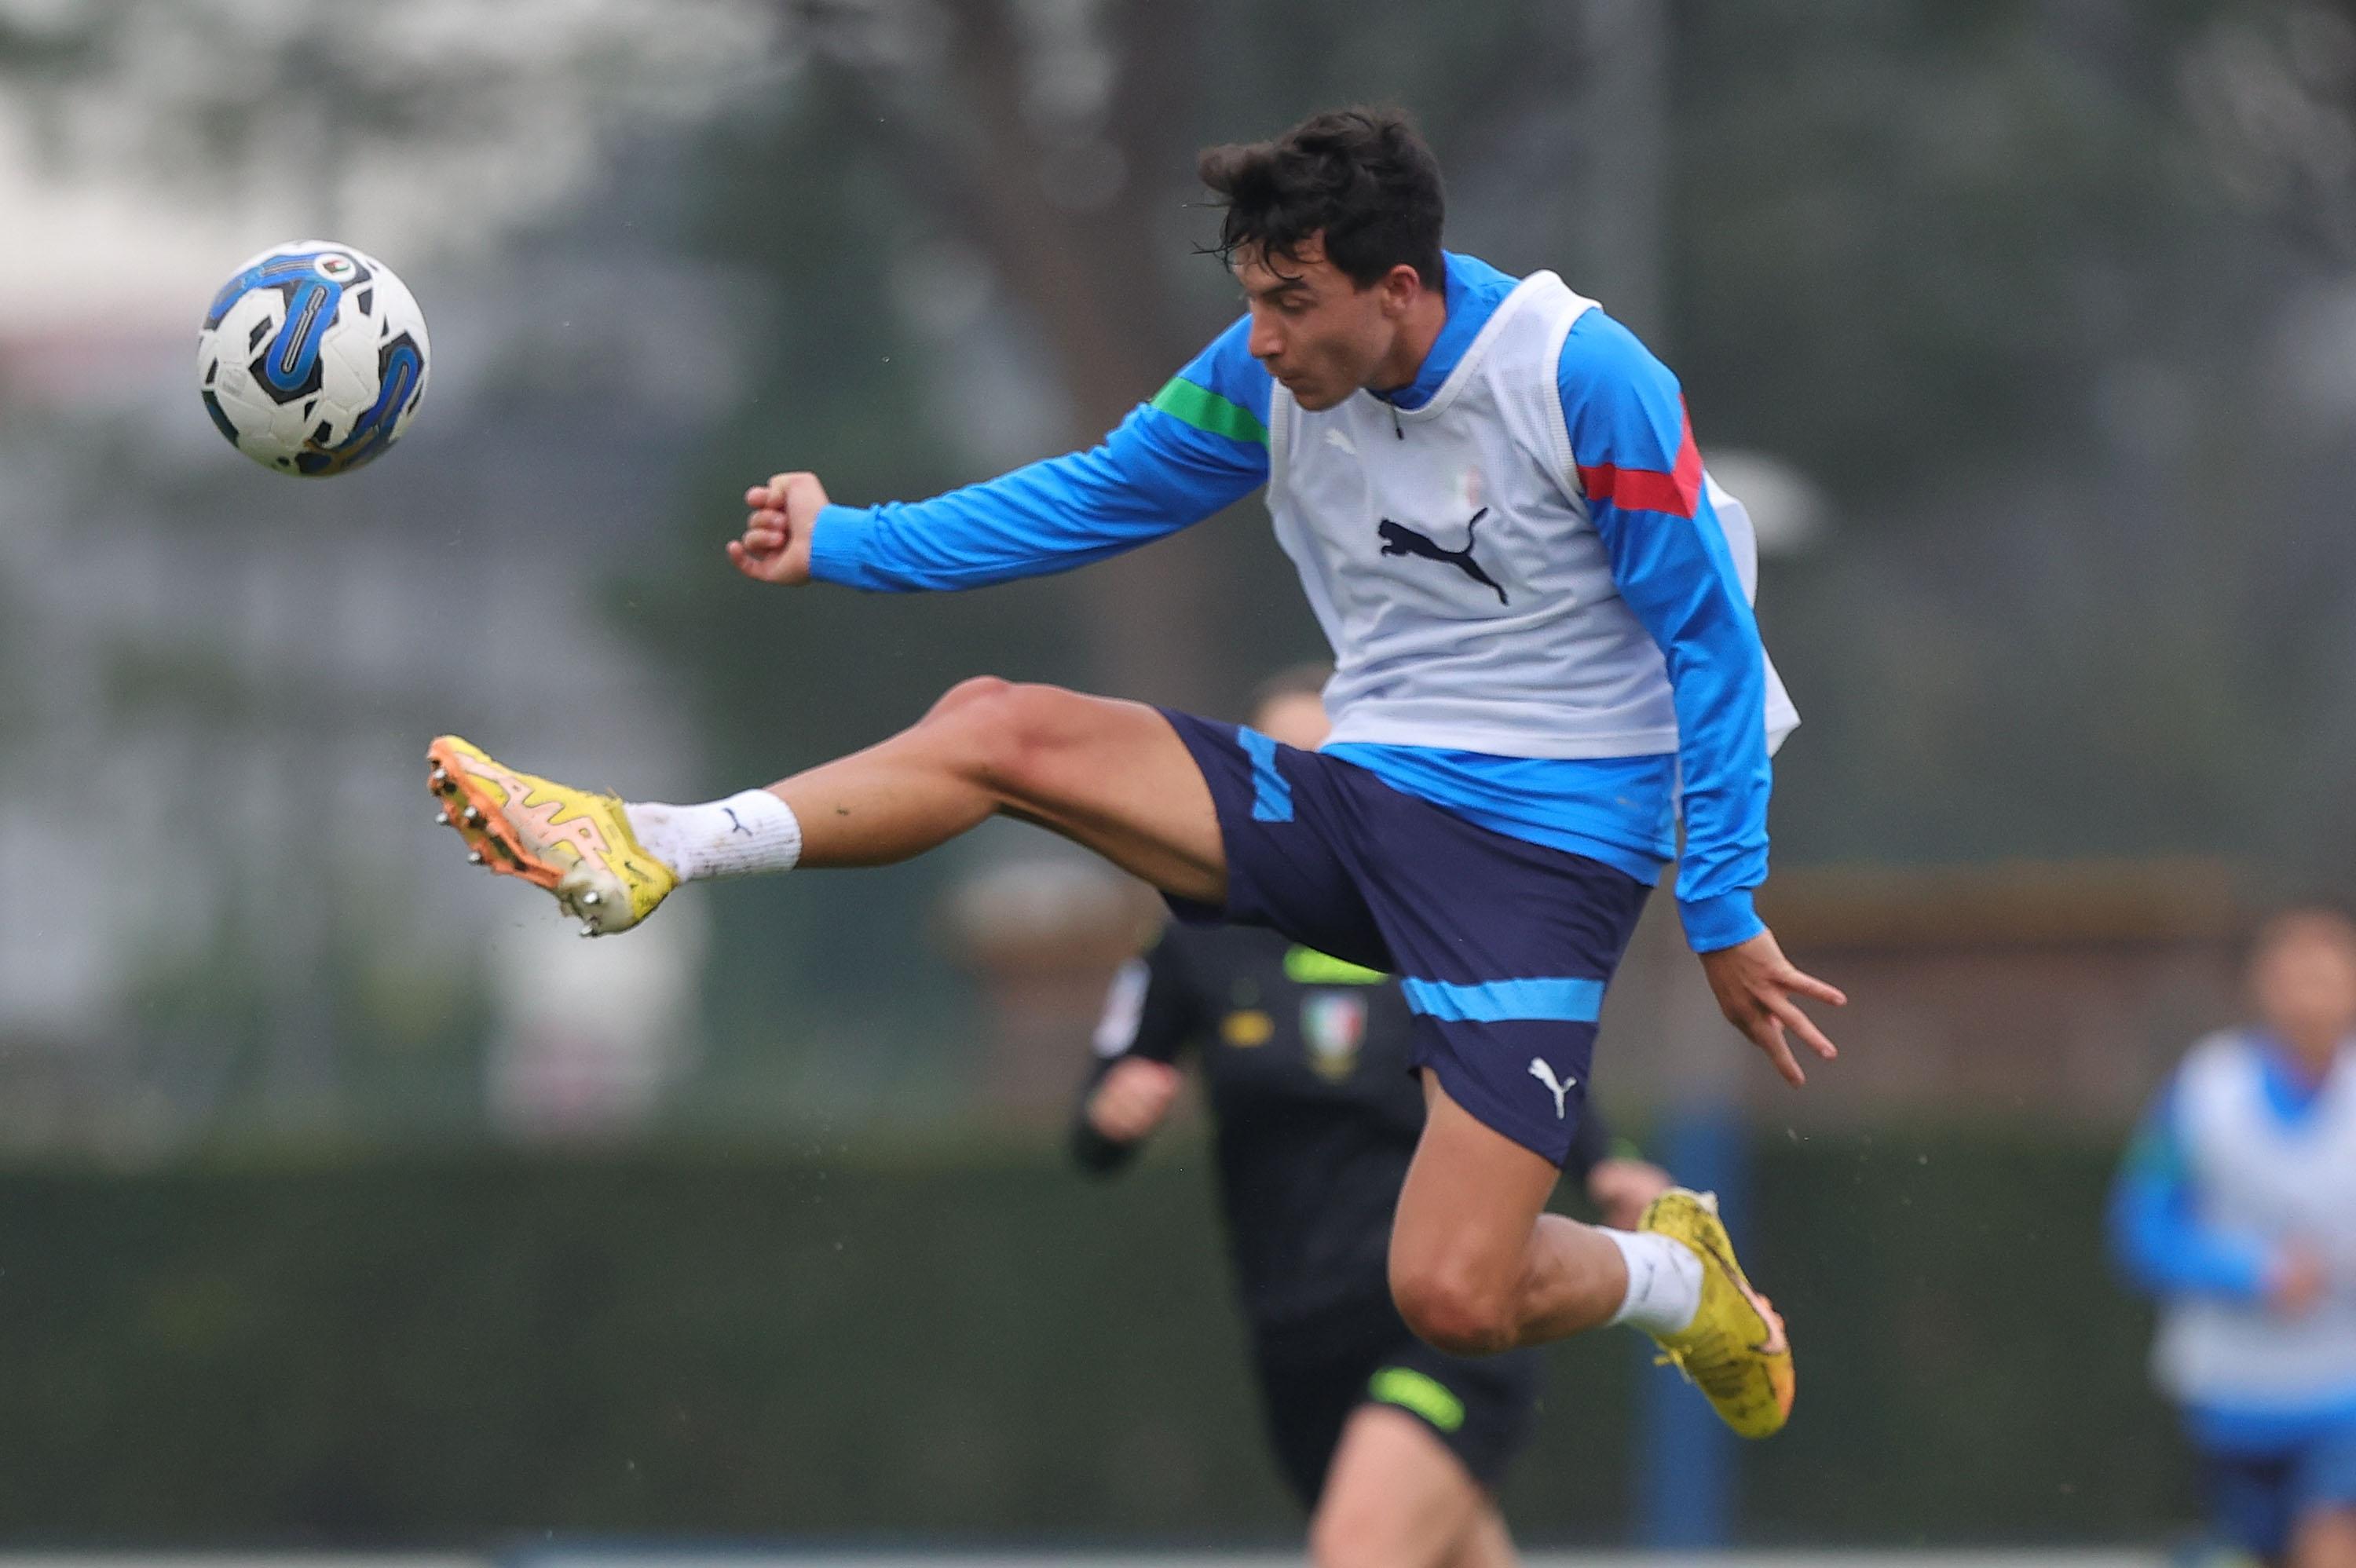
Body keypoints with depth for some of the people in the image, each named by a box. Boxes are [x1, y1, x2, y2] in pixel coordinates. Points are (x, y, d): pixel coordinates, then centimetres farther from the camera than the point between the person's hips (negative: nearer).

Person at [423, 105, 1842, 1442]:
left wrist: (1724, 919, -11)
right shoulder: (1272, 374, -2)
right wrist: (843, 545, 2)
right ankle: (649, 853, -9)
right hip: (1366, 798, 6)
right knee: (997, 727, -8)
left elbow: (1709, 643, -12)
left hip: (1544, 858, -6)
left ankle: (1679, 1281, 13)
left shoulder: (1589, 382, -19)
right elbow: (1100, 498, 11)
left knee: (1451, 1300, -17)